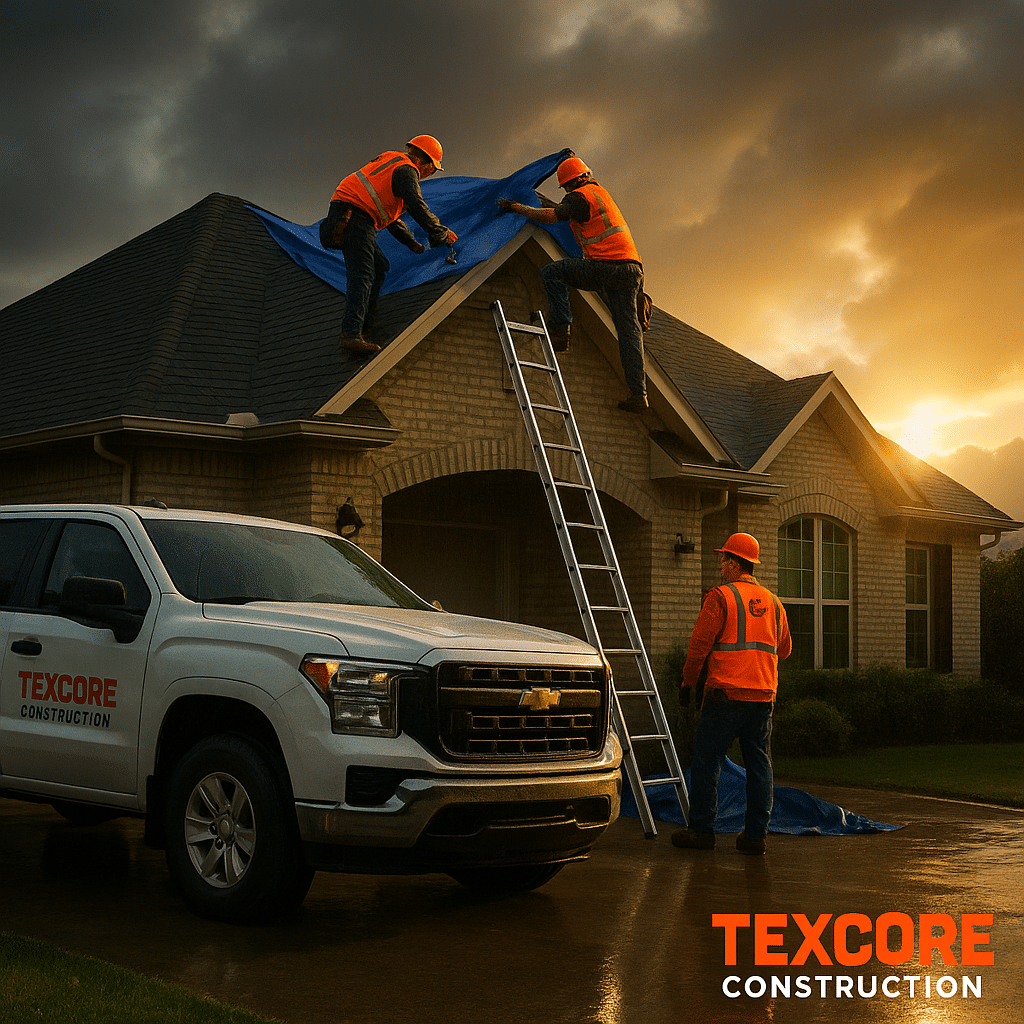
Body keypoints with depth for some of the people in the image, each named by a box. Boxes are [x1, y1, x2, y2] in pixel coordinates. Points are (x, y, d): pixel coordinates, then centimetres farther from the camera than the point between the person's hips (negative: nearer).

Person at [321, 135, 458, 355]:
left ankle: (364, 319, 11)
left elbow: (389, 214, 36)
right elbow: (417, 207, -12)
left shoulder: (392, 162, 30)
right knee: (362, 275, -18)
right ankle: (351, 334, -28)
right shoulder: (406, 170, -3)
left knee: (380, 266, 17)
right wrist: (443, 233, -1)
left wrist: (412, 243, 38)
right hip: (354, 215, -11)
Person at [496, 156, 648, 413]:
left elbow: (551, 216, -13)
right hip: (632, 267, 8)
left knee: (552, 272, 1)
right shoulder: (600, 192, 27)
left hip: (607, 265, -8)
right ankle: (638, 393, -2)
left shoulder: (580, 196, -1)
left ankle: (560, 330, -7)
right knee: (628, 329, 4)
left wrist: (516, 207, -4)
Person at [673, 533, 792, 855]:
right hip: (763, 695, 6)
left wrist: (687, 684, 1)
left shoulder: (721, 596, -4)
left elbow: (700, 644, -8)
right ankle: (755, 835, 6)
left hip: (726, 692, -5)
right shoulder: (772, 602, 14)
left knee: (706, 760, 2)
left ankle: (701, 830, 3)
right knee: (759, 764, 8)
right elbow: (784, 648, 23)